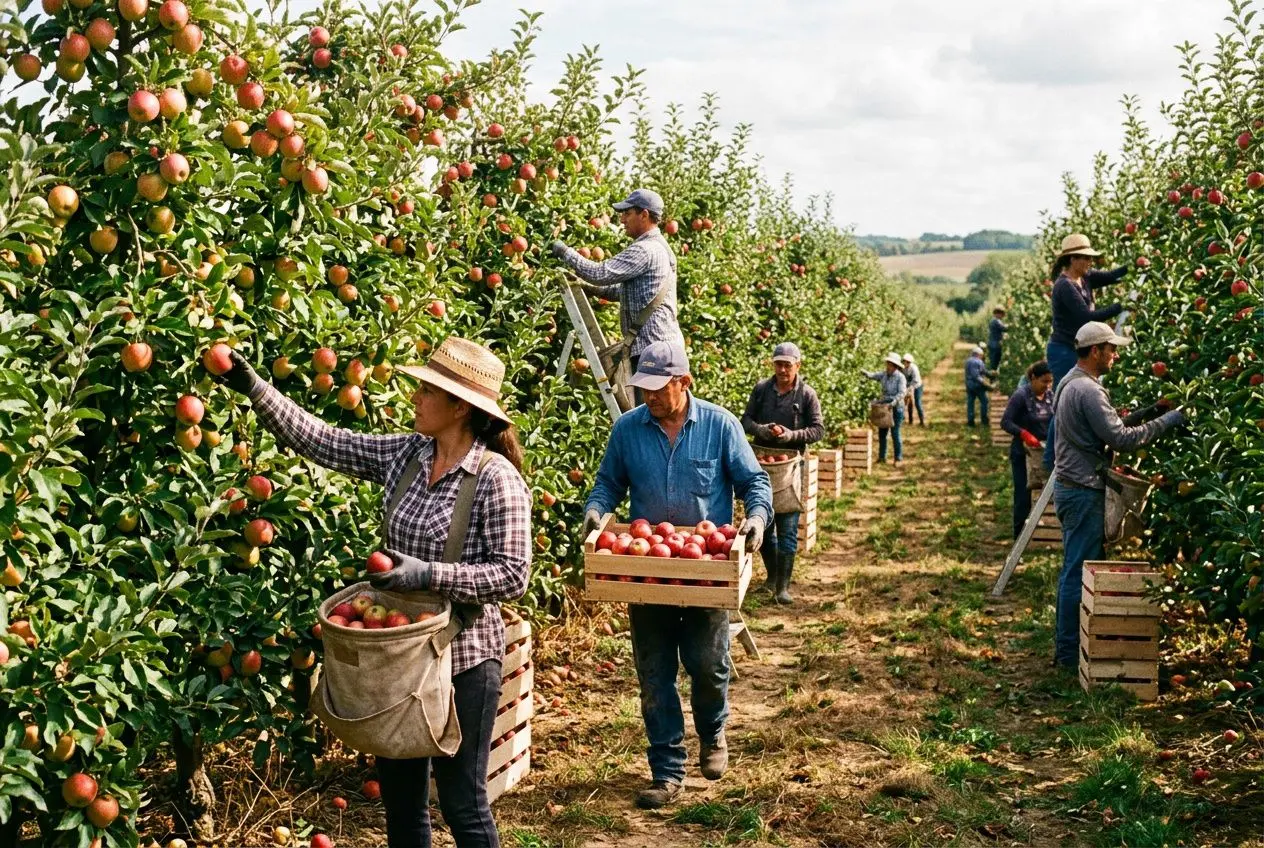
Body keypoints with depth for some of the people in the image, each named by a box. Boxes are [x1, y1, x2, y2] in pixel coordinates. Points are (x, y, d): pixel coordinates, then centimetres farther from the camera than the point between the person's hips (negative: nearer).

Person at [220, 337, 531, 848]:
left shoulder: (498, 479, -16)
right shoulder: (404, 456, 2)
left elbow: (512, 575, -18)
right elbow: (319, 440, 4)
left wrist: (430, 574, -26)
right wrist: (254, 389, -2)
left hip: (464, 661, -7)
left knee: (462, 803, 5)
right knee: (400, 796, 17)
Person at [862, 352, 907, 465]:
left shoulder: (900, 377, -13)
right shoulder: (884, 374, 5)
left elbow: (902, 393, -19)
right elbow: (874, 375, -4)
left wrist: (894, 402, -33)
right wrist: (865, 372, -25)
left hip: (896, 408, -6)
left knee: (895, 433, -3)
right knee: (881, 432, 8)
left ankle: (899, 458, 9)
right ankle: (882, 457, 19)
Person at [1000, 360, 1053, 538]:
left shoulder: (1051, 395, 1)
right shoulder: (1021, 395, -16)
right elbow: (1005, 422, -18)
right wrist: (1024, 434, -32)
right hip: (1022, 453, -5)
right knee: (1023, 495, -2)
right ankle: (1019, 535, 8)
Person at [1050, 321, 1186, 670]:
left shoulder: (1070, 383, 14)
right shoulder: (1088, 390, -19)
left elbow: (1106, 426, 18)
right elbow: (1120, 438, -22)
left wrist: (1146, 413, 11)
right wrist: (1166, 422, -14)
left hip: (1070, 485, 11)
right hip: (1083, 490, -11)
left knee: (1074, 568, 16)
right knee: (1080, 570, -4)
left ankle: (1065, 644, 23)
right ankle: (1071, 651, 2)